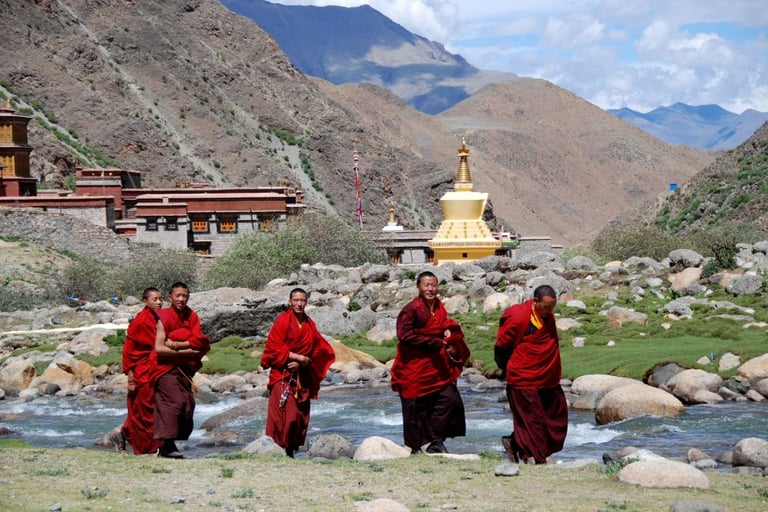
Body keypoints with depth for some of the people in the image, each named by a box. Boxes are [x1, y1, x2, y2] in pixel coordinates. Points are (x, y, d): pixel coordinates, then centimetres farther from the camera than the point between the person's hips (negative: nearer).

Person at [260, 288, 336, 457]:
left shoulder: (309, 324, 10)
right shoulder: (282, 321, -6)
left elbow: (318, 351, 8)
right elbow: (275, 348, -11)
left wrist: (302, 363, -10)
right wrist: (299, 357, -14)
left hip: (302, 378, 5)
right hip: (283, 376, -5)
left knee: (301, 415, 4)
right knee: (283, 415, -14)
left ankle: (291, 450, 12)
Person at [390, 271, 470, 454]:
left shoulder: (439, 307, 11)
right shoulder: (410, 310, -12)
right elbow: (405, 336, -19)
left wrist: (448, 331, 1)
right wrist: (435, 343, -18)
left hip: (436, 366, 7)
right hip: (414, 366, -7)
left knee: (449, 399, -1)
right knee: (416, 408, -1)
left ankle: (436, 441, 12)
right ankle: (414, 447, 12)